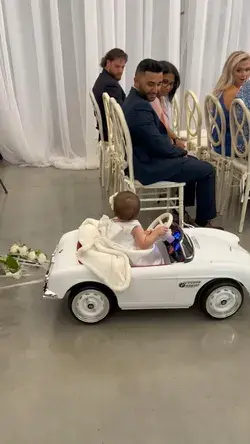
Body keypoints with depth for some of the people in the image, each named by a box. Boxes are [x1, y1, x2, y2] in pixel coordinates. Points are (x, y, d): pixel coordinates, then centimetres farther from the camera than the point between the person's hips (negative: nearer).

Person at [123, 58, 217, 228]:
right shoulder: (140, 108, -26)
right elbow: (160, 145, -25)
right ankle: (204, 221, 13)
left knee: (193, 162, 28)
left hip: (145, 158, 11)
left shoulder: (133, 100, 8)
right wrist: (182, 151, -6)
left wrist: (178, 150, 2)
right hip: (150, 166, -11)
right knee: (207, 170, 0)